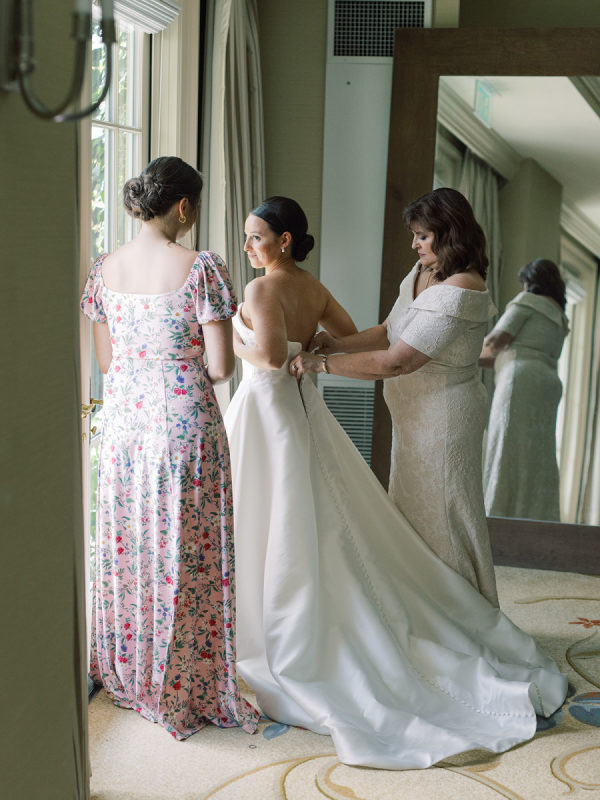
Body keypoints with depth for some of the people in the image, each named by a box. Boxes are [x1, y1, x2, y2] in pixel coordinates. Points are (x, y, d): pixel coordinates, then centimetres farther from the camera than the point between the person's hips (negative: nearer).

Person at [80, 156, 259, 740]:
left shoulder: (105, 270, 2)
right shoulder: (201, 268, -13)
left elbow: (105, 360, 8)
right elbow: (220, 367, -14)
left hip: (123, 423, 5)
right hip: (184, 426, -5)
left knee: (127, 546, 17)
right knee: (184, 555, 7)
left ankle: (127, 673, 32)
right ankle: (184, 687, 19)